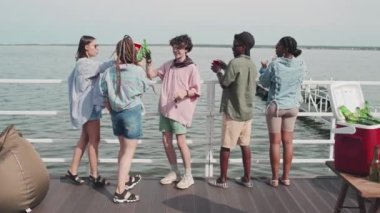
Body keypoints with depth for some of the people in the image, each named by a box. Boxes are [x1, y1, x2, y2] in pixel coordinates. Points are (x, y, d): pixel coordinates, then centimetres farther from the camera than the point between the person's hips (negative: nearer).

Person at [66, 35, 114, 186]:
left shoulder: (86, 63, 18)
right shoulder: (84, 63, -14)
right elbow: (102, 67, -28)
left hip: (89, 105, 10)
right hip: (89, 106, -10)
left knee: (85, 139, 11)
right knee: (94, 140, -5)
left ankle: (72, 171, 16)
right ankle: (94, 175, 3)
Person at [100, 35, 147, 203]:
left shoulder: (109, 72, -3)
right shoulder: (138, 71, -14)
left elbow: (105, 95, 3)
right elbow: (143, 90, 3)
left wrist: (112, 111, 17)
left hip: (116, 113, 5)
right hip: (132, 113, -5)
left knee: (123, 148, 23)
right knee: (129, 152, 3)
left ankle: (125, 179, 41)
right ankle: (120, 192, 4)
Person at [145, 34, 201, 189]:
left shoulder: (191, 68, -7)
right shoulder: (168, 65, 10)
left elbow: (197, 90, -8)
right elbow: (151, 74, 11)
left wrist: (185, 92, -27)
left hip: (180, 110, -6)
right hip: (165, 109, 6)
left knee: (181, 142, -6)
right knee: (166, 141, 10)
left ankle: (188, 176, 8)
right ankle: (174, 172, 26)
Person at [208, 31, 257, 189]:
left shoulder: (235, 63, -17)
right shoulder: (252, 65, 8)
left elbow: (224, 84, -10)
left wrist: (218, 72, 8)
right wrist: (225, 68, 21)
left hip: (233, 112, -7)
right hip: (247, 111, 7)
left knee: (225, 146, 3)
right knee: (245, 145, 13)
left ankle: (222, 180, 12)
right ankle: (247, 179, 19)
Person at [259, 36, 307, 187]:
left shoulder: (275, 64, -15)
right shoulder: (301, 65, -4)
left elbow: (264, 82, -3)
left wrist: (264, 68, 15)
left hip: (275, 106, -3)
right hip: (292, 106, 4)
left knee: (275, 142, 4)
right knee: (288, 142, 12)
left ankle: (275, 178, 10)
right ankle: (285, 177, 19)